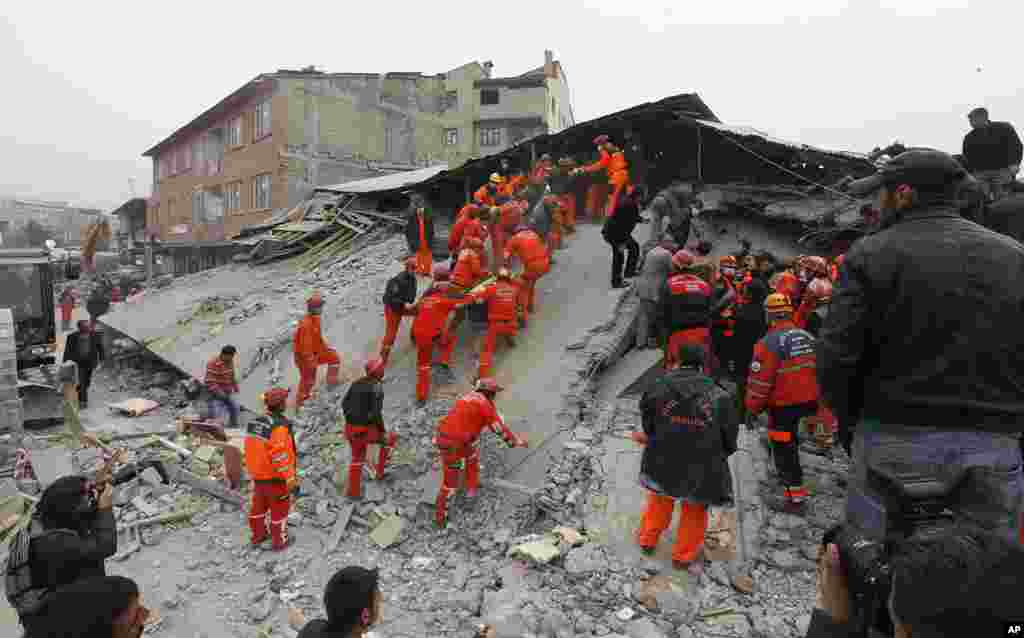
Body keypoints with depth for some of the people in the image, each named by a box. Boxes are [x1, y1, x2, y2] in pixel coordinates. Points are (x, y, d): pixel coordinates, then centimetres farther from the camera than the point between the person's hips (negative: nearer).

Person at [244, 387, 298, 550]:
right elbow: (280, 457, -27)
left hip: (257, 475, 7)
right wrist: (291, 480, -18)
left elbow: (252, 449, 6)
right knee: (279, 510, 13)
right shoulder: (279, 427, -29)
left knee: (258, 506, 24)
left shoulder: (255, 423, -4)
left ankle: (258, 535, 43)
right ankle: (279, 541, 28)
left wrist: (254, 472, 19)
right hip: (275, 478, -7)